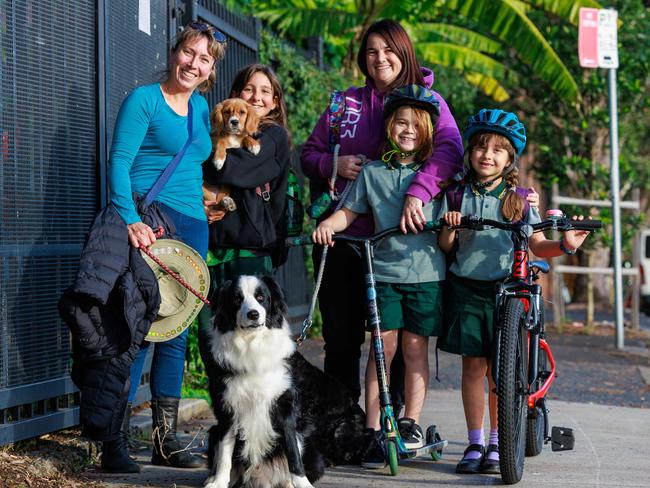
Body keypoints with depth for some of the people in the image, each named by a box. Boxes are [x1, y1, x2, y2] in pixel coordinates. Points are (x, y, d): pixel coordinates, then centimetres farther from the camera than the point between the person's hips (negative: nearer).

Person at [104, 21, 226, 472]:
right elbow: (119, 163, -13)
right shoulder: (144, 99, -5)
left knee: (176, 333, 9)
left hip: (192, 227, 7)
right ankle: (115, 441, -9)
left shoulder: (201, 108, 16)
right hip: (147, 224, -7)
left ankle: (166, 440, 15)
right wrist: (130, 219, -25)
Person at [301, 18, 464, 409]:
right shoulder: (348, 101, 12)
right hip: (340, 236, 3)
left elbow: (450, 150, -16)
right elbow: (309, 154, 16)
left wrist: (418, 192, -32)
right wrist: (334, 164, -7)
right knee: (340, 335, 5)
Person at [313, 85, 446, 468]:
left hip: (426, 271, 0)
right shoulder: (373, 172, 10)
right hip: (384, 271, 0)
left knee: (415, 347, 1)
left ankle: (412, 423, 10)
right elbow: (350, 211, 10)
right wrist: (328, 225, -9)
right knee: (384, 346, -4)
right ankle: (373, 430, -1)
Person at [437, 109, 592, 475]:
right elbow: (446, 248, 5)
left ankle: (496, 446, 13)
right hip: (466, 289, 1)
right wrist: (448, 228, -16)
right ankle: (475, 444, 10)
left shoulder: (519, 199, 3)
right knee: (473, 366, 0)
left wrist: (565, 246, -17)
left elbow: (537, 247, 2)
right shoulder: (457, 195, 4)